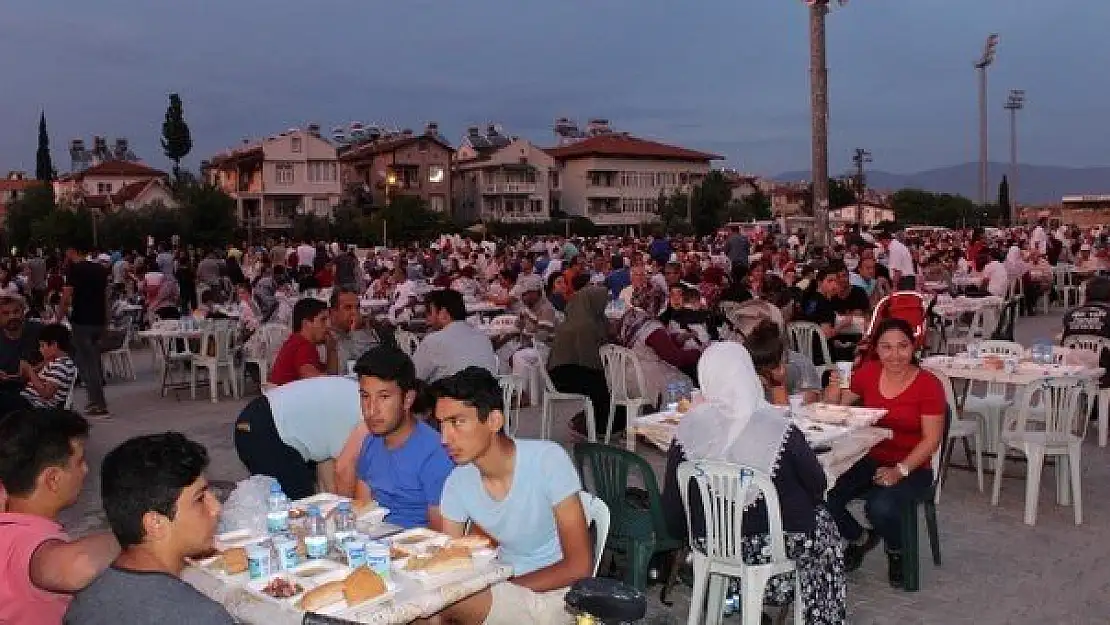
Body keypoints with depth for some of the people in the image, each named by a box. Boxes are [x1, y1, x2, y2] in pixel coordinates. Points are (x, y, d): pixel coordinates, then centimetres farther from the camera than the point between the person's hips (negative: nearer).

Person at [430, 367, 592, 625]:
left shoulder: (547, 459, -20)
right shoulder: (457, 483, -4)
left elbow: (579, 566, -18)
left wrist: (503, 585, -22)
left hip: (556, 594, -5)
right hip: (502, 585, 5)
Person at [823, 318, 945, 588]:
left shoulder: (929, 385, -10)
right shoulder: (868, 373, 0)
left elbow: (931, 439, -12)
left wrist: (900, 470, -23)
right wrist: (834, 388, -14)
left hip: (911, 468, -4)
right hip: (869, 461, 4)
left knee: (880, 507, -33)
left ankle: (896, 551, 6)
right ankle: (861, 539, 14)